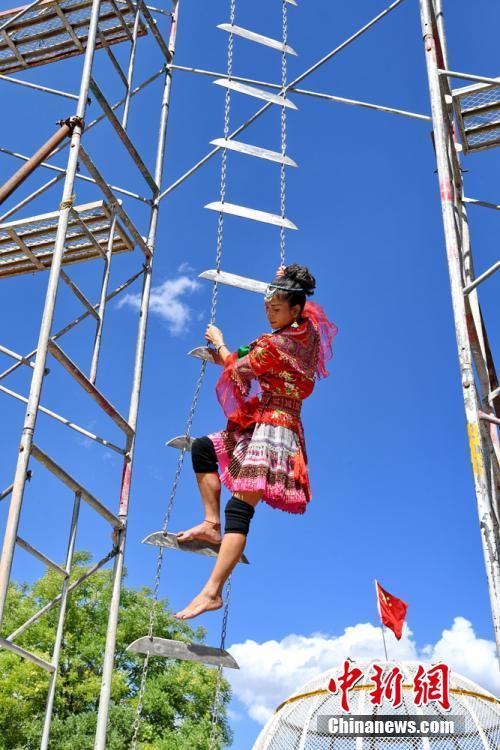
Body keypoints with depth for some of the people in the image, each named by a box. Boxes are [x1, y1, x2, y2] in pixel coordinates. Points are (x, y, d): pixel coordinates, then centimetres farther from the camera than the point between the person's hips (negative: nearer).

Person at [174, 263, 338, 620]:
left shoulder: (276, 344, -15)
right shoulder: (308, 333, 9)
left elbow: (238, 368, -2)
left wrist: (220, 342, 17)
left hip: (272, 428, -10)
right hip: (266, 427, 10)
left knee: (240, 509, -19)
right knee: (203, 447, 16)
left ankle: (212, 592, -26)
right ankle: (212, 522, 7)